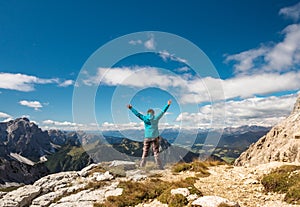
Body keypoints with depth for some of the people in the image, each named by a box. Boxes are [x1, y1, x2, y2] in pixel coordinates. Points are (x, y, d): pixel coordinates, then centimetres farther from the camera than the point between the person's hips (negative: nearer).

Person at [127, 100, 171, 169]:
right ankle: (160, 167, 4)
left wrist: (131, 108, 8)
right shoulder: (156, 118, 0)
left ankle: (142, 165, 14)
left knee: (145, 152, 11)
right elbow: (163, 111, 7)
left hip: (147, 138, 0)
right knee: (156, 152, 4)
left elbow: (137, 113, 1)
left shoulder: (145, 118, -1)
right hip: (155, 138, 0)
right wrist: (168, 105, 15)